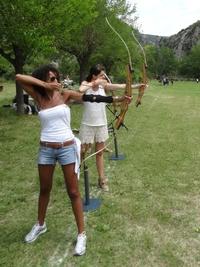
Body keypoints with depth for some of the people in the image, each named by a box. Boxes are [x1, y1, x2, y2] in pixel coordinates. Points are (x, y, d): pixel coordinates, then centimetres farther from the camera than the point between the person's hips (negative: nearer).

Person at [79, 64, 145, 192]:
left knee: (100, 152, 12)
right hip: (88, 124, -3)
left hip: (101, 124, 3)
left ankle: (102, 180, 21)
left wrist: (137, 85, -14)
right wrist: (93, 83, -22)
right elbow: (80, 90, -32)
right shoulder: (86, 84, -8)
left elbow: (121, 86, -6)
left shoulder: (103, 85, 1)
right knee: (82, 151, 6)